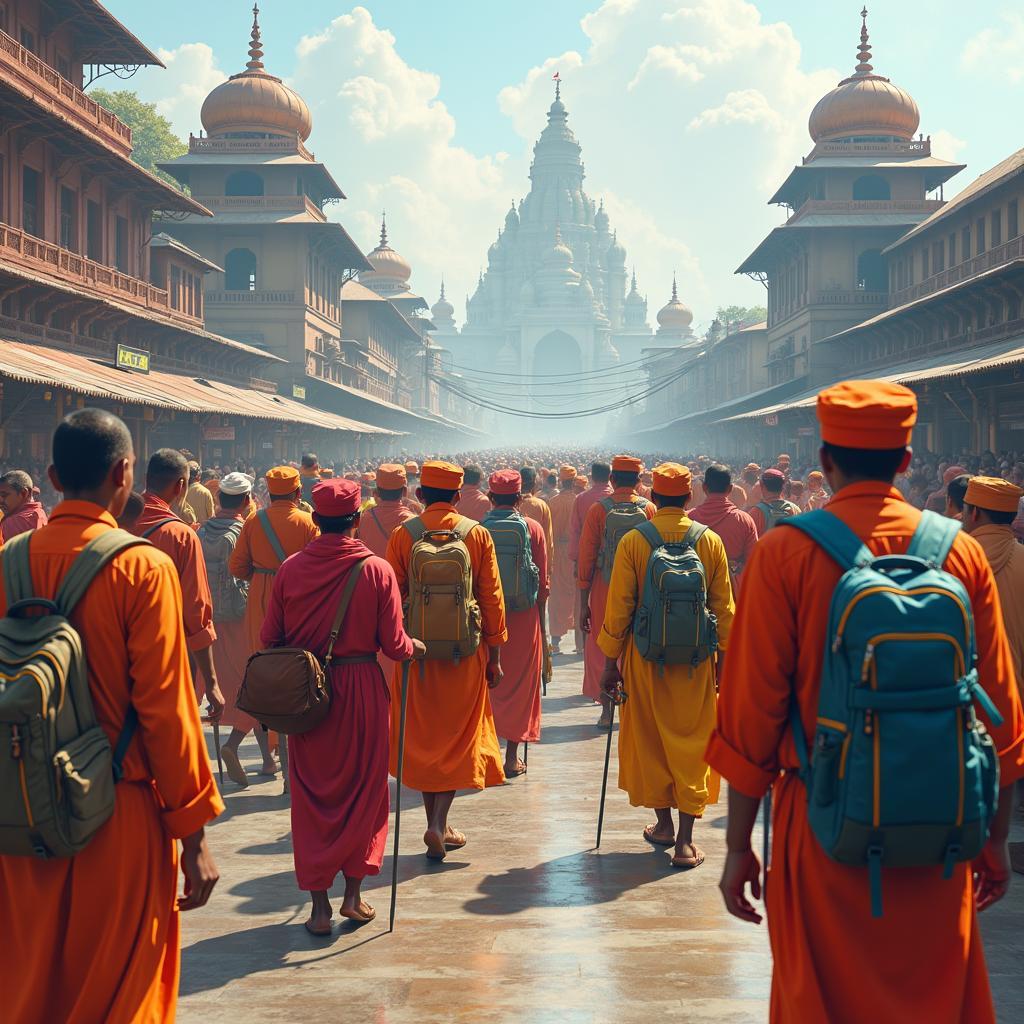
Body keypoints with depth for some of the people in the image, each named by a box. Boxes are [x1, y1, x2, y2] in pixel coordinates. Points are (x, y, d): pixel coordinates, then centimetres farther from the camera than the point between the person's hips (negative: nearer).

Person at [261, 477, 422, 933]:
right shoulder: (377, 570, -10)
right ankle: (353, 893, 16)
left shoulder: (291, 569, -5)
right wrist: (417, 647, 14)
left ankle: (319, 904, 11)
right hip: (361, 688, -1)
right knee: (364, 790, 14)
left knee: (311, 794, 10)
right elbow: (394, 645, -8)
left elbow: (269, 638, 1)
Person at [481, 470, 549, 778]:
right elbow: (543, 582, -1)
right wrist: (542, 622, 9)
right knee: (520, 682, 8)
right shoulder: (533, 529, -4)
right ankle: (512, 757, 9)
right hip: (524, 615, 0)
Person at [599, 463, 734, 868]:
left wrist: (610, 661, 3)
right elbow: (723, 607, 2)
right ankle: (685, 840, 3)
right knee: (691, 743, 5)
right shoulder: (710, 541, -2)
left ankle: (664, 823, 26)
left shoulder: (633, 541, -6)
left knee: (649, 739, 15)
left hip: (645, 656, -1)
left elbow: (619, 606, -5)